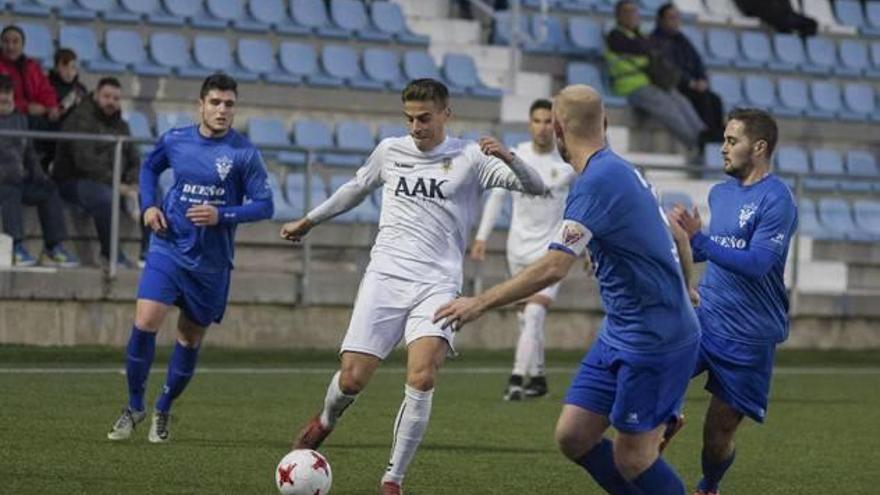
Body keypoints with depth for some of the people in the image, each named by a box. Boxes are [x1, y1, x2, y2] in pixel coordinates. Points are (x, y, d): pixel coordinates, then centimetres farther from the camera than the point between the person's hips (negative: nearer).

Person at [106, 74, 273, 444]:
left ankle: (163, 411, 29)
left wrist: (221, 215, -20)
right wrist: (149, 205, 4)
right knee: (145, 323, -15)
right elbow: (149, 167, 21)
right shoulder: (175, 141, 1)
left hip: (211, 261, -1)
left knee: (191, 338, 8)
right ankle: (134, 406, 3)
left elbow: (264, 205, -7)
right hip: (169, 248, 1)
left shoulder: (244, 153, -8)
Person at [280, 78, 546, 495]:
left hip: (437, 284, -2)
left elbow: (535, 187, -5)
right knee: (353, 378, -7)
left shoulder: (470, 159, 3)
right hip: (385, 276, 2)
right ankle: (326, 421, 30)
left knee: (422, 378, -22)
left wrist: (508, 158, -26)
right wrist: (308, 222, 40)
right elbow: (354, 190, 31)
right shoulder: (390, 151, 13)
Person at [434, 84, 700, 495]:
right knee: (573, 437, 6)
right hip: (620, 334, 9)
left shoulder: (597, 181, -20)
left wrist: (480, 303, -18)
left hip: (654, 341, -9)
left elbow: (553, 268, -25)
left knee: (630, 458, -2)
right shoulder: (619, 170, 10)